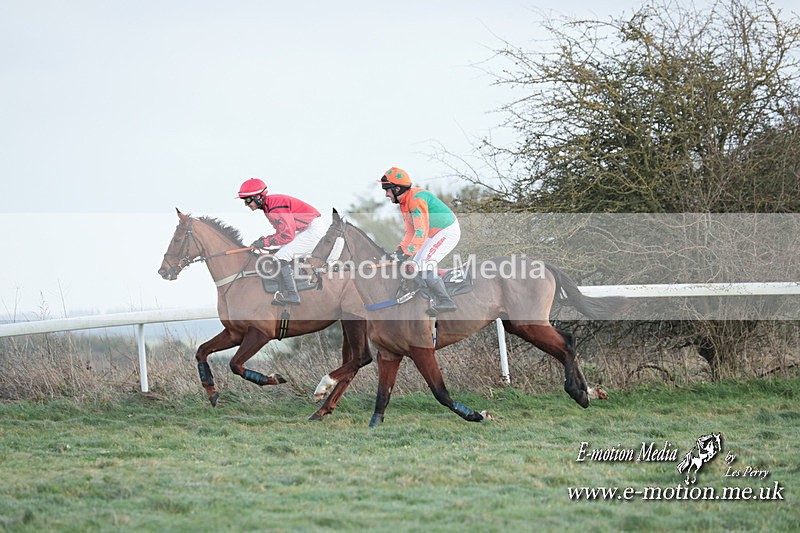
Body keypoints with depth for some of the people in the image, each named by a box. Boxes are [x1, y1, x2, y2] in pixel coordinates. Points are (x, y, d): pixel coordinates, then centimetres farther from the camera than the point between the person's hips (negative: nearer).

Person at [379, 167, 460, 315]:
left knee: (425, 266, -17)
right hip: (435, 234, 11)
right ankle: (438, 299, 18)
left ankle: (445, 302, -12)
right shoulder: (404, 202, 7)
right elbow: (411, 231, 10)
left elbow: (421, 232, -31)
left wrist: (408, 252, -29)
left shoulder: (416, 200, -26)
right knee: (417, 265, 12)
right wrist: (402, 248, -4)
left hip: (448, 232, -11)